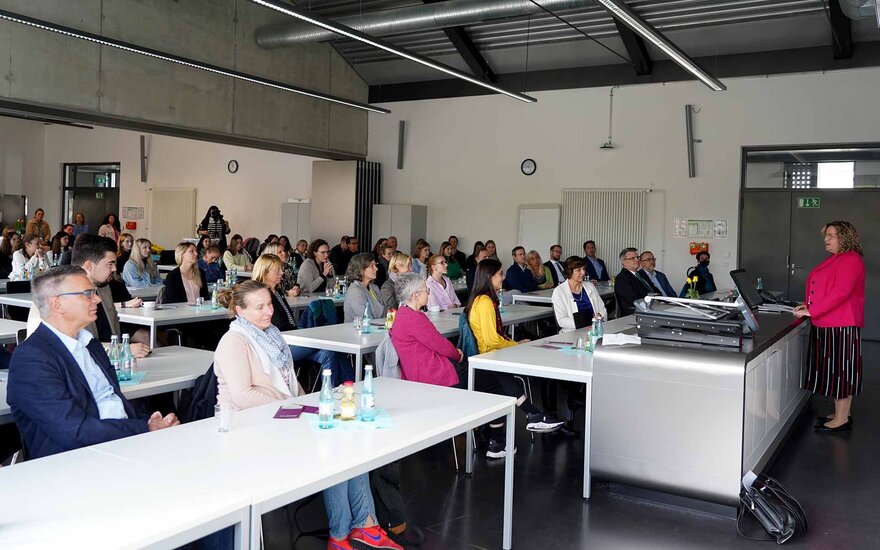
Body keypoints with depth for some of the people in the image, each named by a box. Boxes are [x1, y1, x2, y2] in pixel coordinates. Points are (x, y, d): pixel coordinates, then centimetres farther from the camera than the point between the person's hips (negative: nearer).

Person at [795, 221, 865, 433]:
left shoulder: (851, 260, -15)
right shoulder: (833, 259, 18)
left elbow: (840, 292, -24)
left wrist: (812, 311, -22)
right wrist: (809, 305, 8)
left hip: (841, 327, -10)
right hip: (826, 325, 10)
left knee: (841, 369, -2)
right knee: (834, 369, 15)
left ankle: (842, 420, 6)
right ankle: (840, 414, 24)